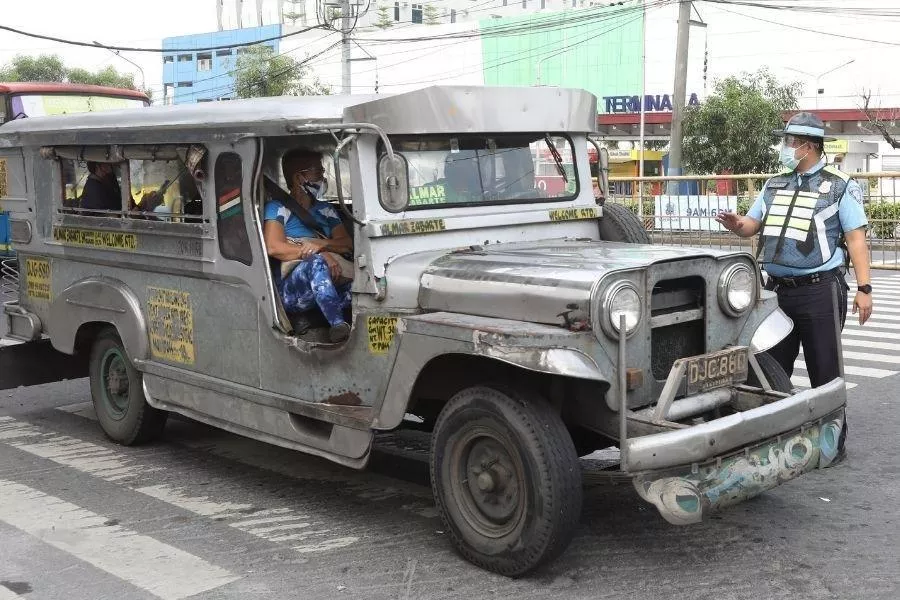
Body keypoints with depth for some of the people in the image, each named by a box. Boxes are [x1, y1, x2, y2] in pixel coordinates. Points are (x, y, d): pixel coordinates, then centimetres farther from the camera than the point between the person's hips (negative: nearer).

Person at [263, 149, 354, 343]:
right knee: (316, 261, -38)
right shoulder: (278, 208, 6)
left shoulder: (326, 210, 24)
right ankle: (338, 325, -50)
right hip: (291, 291, -5)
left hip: (330, 285, 5)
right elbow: (273, 247, -9)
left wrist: (323, 244, -10)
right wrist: (320, 254, -16)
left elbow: (347, 244, 14)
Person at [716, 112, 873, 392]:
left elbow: (856, 238, -6)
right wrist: (737, 224, -8)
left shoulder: (840, 187, -2)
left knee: (824, 372, 2)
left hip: (820, 292, -5)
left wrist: (864, 288, -12)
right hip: (777, 291, 5)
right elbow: (752, 225, 17)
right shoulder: (774, 185, 14)